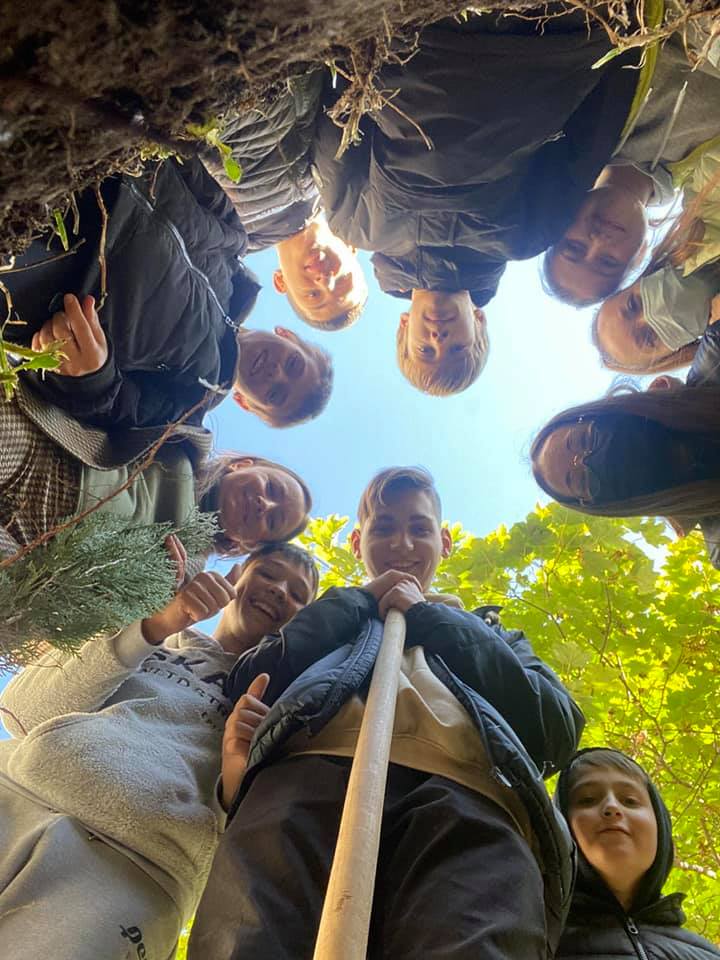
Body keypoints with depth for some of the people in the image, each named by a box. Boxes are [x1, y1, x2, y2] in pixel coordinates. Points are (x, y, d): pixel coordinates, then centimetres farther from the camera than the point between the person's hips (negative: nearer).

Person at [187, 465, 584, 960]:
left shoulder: (489, 632, 37)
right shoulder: (328, 621, 35)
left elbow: (561, 727, 16)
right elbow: (247, 684, 15)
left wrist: (430, 618, 14)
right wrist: (355, 600, 18)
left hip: (463, 791, 1)